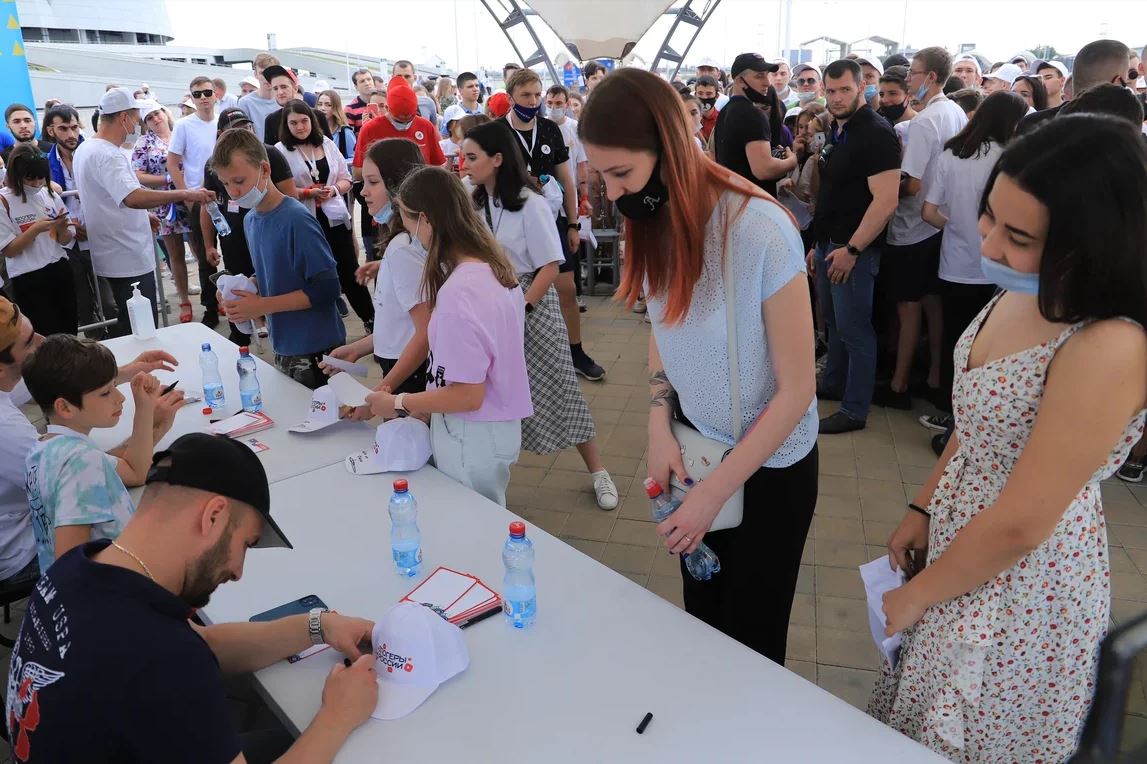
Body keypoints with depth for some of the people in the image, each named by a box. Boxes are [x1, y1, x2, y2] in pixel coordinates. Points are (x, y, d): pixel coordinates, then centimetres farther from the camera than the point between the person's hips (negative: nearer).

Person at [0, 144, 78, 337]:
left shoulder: (51, 195, 5)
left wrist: (61, 228, -12)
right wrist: (35, 229, -21)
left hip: (60, 271, 4)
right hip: (28, 279, -4)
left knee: (70, 332, 11)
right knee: (48, 337, 2)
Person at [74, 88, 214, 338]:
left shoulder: (86, 148, 13)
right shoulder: (107, 155, -21)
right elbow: (133, 197, -37)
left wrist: (143, 216, 25)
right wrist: (185, 194, -36)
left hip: (116, 257, 11)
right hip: (130, 260, -11)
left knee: (131, 323, 19)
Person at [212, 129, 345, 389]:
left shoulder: (296, 219, -17)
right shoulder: (250, 220, 8)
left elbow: (327, 288, -19)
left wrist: (262, 305, -18)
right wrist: (244, 289, 0)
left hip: (316, 350, -7)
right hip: (284, 348, 7)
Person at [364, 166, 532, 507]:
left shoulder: (457, 291, -26)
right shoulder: (495, 267, 0)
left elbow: (468, 395, -24)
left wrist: (398, 404, -11)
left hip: (473, 438, -8)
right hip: (498, 425, 8)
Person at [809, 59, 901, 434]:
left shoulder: (876, 133, -15)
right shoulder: (838, 131, 12)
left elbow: (886, 200, -22)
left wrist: (852, 249, -22)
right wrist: (819, 243, 15)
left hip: (854, 249, -8)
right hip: (829, 243, 8)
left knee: (854, 329, -1)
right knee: (833, 322, 19)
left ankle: (854, 410, 9)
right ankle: (832, 385, 35)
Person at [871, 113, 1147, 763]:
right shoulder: (1022, 293, -4)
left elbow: (1020, 526, -26)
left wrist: (914, 596, -13)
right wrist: (923, 510, 9)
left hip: (1022, 584, -7)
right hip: (959, 539, 7)